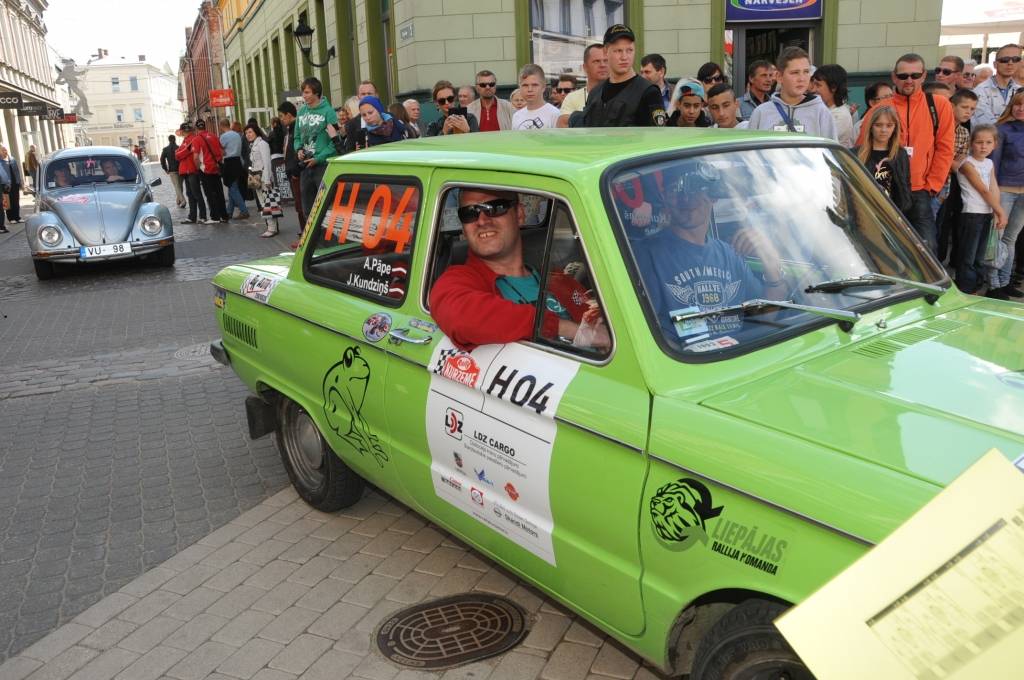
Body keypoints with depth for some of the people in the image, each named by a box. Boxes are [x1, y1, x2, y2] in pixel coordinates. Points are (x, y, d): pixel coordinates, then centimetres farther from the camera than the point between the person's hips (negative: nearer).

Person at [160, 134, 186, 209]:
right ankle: (178, 201, 20)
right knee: (179, 186, 14)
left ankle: (182, 200, -22)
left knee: (177, 186, -6)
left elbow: (162, 160, -2)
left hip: (172, 170, -2)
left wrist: (165, 169, 6)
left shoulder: (166, 149, 1)